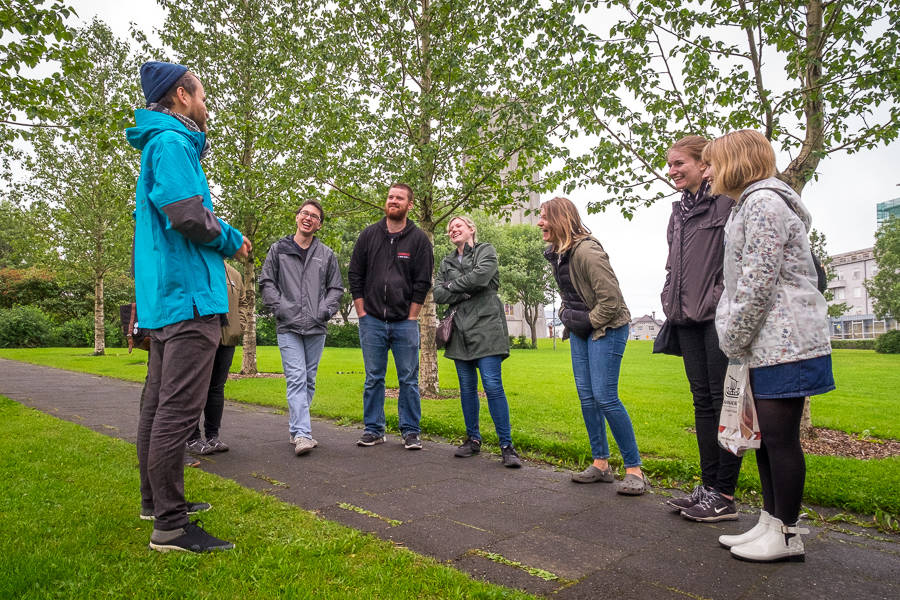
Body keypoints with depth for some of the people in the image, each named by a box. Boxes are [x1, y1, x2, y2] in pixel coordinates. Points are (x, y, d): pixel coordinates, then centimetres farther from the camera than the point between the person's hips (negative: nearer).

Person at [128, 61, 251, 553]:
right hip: (188, 294, -11)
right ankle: (170, 525, -3)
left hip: (164, 296, 11)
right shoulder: (172, 142, -9)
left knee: (159, 403, 16)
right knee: (179, 408, -9)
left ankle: (157, 501, 29)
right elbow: (188, 215, -22)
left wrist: (223, 236, 14)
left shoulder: (161, 144, 23)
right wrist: (230, 240, -4)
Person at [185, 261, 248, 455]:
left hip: (227, 340, 5)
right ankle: (193, 438, 9)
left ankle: (213, 435, 19)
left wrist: (240, 327, 10)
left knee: (217, 388, 11)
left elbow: (243, 302, 23)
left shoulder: (234, 274, 17)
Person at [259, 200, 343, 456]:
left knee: (309, 380, 8)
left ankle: (296, 427, 22)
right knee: (296, 378, -11)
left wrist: (325, 310, -2)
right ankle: (302, 433, -15)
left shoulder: (327, 255, 11)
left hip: (317, 329, 3)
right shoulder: (278, 250, 8)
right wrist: (279, 308, -6)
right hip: (288, 327, -2)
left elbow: (336, 288, 13)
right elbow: (267, 283, 6)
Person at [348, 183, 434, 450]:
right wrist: (362, 313, 2)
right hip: (372, 321, 2)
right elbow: (355, 275, 8)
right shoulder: (369, 235, 7)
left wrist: (411, 318, -5)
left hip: (405, 322, -1)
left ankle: (411, 431, 13)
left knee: (409, 379, 3)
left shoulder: (419, 239, 2)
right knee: (373, 378, 8)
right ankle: (374, 429, 19)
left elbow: (423, 282, 0)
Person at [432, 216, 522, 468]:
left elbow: (481, 276, -12)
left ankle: (506, 445, -6)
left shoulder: (486, 251, 9)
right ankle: (473, 439, 20)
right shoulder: (446, 262, 19)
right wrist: (468, 292, -7)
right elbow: (438, 295, 4)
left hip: (485, 327, -4)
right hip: (460, 331, 5)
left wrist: (453, 285, 1)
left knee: (493, 385, -11)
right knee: (467, 387, 8)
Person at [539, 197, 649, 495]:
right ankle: (601, 464, 18)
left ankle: (634, 470, 0)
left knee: (605, 396, -12)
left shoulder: (587, 251, -22)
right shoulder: (557, 253, 8)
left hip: (607, 327, -9)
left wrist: (590, 321, -14)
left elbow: (610, 298, -23)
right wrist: (566, 315, 9)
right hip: (581, 329, 9)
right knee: (586, 396, 8)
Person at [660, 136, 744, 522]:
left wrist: (719, 300, -17)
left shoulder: (728, 200, -5)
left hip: (718, 317, -8)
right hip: (688, 319, 8)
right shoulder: (679, 210, 19)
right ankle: (708, 486, 20)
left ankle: (724, 495, 7)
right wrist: (671, 303, 14)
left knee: (723, 401, -2)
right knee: (702, 400, 11)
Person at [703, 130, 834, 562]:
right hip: (768, 343, 10)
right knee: (766, 436, 14)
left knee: (780, 437, -2)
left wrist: (733, 340, -11)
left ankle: (787, 535, 10)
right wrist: (735, 340, 16)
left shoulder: (763, 202, -12)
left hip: (782, 343, -10)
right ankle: (770, 523, 24)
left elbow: (758, 282, -20)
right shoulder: (752, 204, 21)